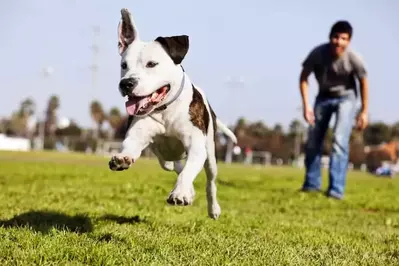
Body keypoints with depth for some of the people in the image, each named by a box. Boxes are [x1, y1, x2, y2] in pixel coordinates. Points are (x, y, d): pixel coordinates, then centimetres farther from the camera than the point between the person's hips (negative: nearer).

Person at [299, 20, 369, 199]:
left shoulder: (353, 59, -29)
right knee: (312, 141, 8)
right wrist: (306, 105, -17)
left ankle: (336, 189, -16)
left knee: (340, 141, -18)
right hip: (324, 97, 3)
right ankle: (312, 183, 25)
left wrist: (364, 111, -8)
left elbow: (363, 83, -11)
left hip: (346, 97, -3)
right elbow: (303, 78, -11)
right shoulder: (318, 53, -26)